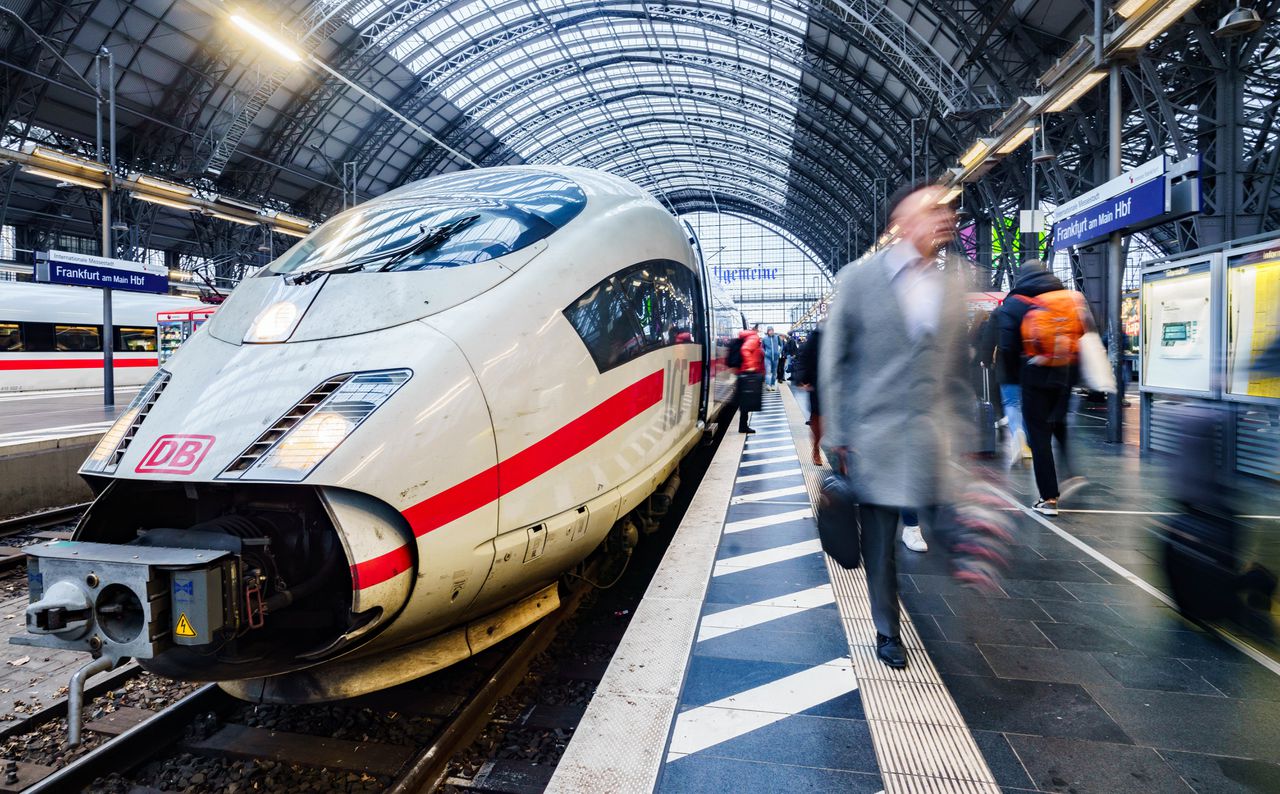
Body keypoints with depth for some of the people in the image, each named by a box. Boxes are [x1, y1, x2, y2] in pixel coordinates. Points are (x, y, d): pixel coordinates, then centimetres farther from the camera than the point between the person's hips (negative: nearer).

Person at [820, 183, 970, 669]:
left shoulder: (951, 288, 9)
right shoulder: (857, 281, -3)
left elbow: (958, 368, 14)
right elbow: (833, 361, -2)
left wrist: (961, 432, 9)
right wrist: (838, 437, -5)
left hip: (937, 442, 3)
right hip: (875, 441, -2)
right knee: (879, 544, 11)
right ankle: (887, 632, 29)